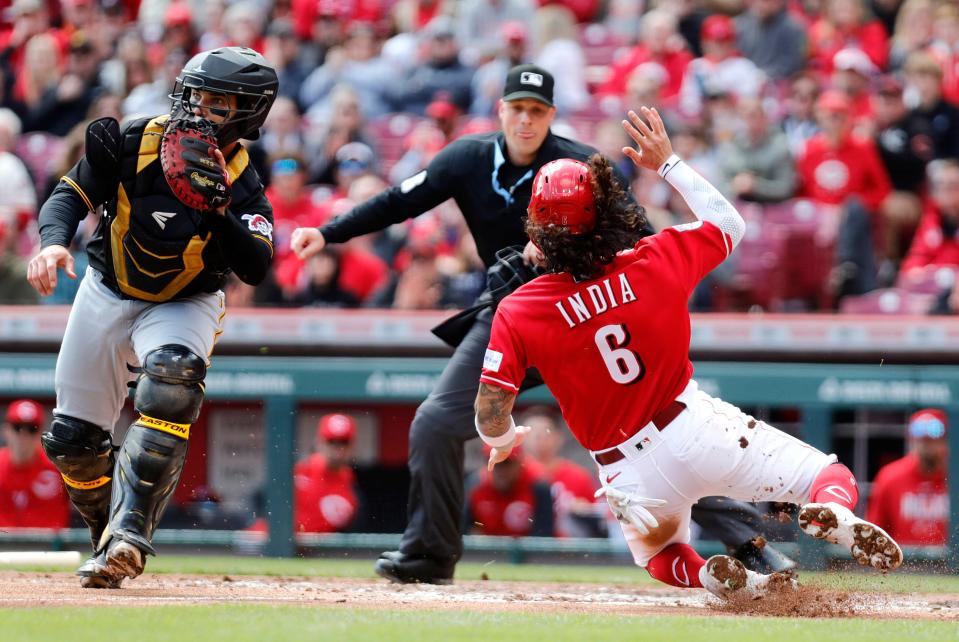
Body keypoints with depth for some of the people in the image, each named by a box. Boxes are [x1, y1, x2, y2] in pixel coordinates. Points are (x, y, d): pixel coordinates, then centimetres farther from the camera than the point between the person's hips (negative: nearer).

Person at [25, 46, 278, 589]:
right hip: (107, 295, 2)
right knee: (72, 441, 2)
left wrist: (217, 205, -40)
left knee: (173, 376, -35)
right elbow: (72, 194, -15)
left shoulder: (244, 187, -19)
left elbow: (257, 270, -30)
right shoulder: (137, 143, -17)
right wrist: (54, 240, -35)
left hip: (185, 304, -2)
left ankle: (127, 537, -37)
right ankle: (110, 534, 33)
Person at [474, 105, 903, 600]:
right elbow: (729, 224, 11)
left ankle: (708, 576, -5)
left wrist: (504, 440, 11)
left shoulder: (516, 315, -15)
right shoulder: (658, 262, -10)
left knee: (658, 554, 32)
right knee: (832, 477, 11)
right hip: (696, 427, 0)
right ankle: (835, 517, -28)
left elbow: (490, 416, -13)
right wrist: (668, 164, 19)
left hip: (630, 472, 0)